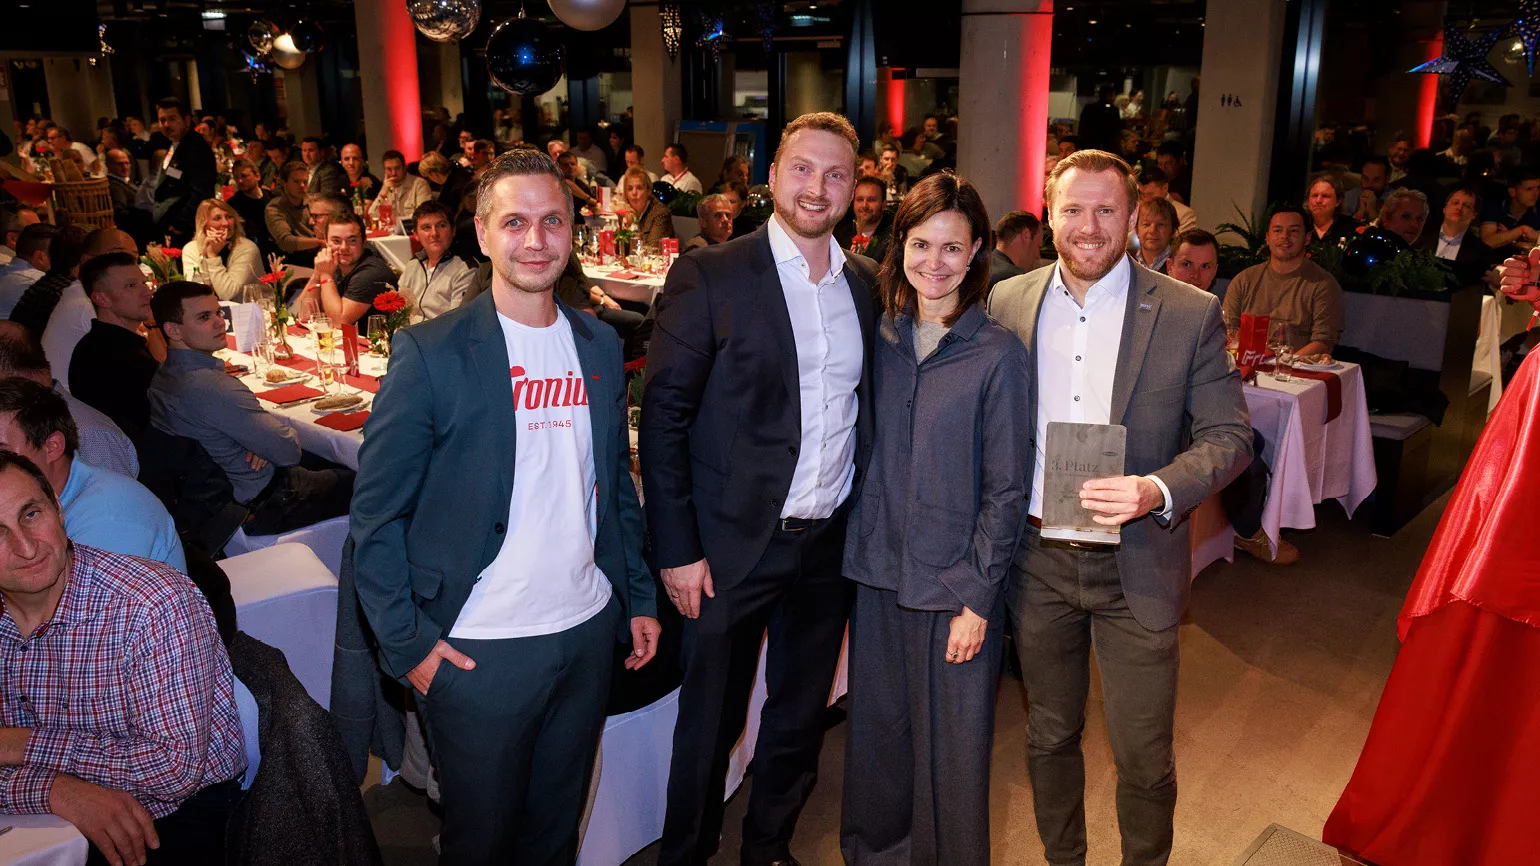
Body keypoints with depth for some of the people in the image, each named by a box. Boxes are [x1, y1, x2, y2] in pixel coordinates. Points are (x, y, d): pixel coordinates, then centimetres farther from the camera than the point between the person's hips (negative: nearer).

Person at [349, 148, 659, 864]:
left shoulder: (600, 345, 5)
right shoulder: (431, 352, -10)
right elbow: (377, 510, -8)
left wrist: (640, 598, 12)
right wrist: (406, 641, -11)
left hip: (589, 633, 4)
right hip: (477, 650, -4)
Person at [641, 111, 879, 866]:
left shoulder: (865, 283, 5)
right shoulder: (709, 277, -10)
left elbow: (869, 403, 12)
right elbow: (663, 417, -11)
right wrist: (678, 550, -14)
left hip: (830, 544, 5)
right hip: (733, 545, -4)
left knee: (801, 718, 19)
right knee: (709, 726, 10)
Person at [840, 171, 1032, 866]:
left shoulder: (999, 355, -10)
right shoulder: (880, 339, 4)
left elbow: (1007, 489, -9)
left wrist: (977, 598, -11)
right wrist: (858, 549, 5)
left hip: (956, 588, -4)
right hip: (879, 573, 4)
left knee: (951, 747, 8)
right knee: (877, 725, 18)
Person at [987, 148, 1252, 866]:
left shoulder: (1190, 314, -8)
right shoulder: (1008, 302, 0)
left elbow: (1230, 435, -6)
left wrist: (1157, 491, -24)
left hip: (1136, 564, -2)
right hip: (1037, 558, 3)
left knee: (1143, 755, 8)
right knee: (1049, 736, 19)